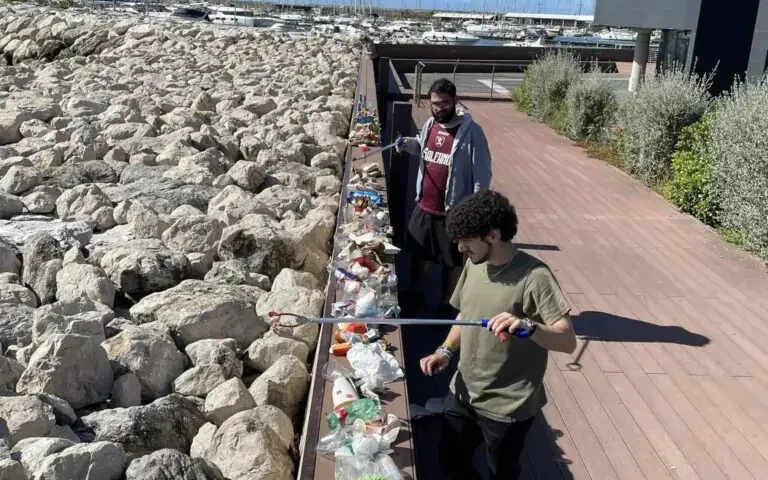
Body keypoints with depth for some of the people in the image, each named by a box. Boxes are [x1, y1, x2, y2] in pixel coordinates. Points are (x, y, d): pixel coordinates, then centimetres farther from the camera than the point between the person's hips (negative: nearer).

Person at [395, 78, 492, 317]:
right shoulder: (430, 124, 3)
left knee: (452, 262, 11)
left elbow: (482, 173, -15)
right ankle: (412, 293, 43)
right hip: (424, 206, 6)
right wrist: (408, 144, 3)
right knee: (419, 253, 22)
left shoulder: (470, 131, -17)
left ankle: (445, 304, 30)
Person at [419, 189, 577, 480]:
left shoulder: (534, 276, -24)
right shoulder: (474, 264, -2)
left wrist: (528, 326, -44)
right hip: (463, 394, 6)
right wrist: (446, 351, -4)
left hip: (507, 408, -6)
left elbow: (567, 341, -26)